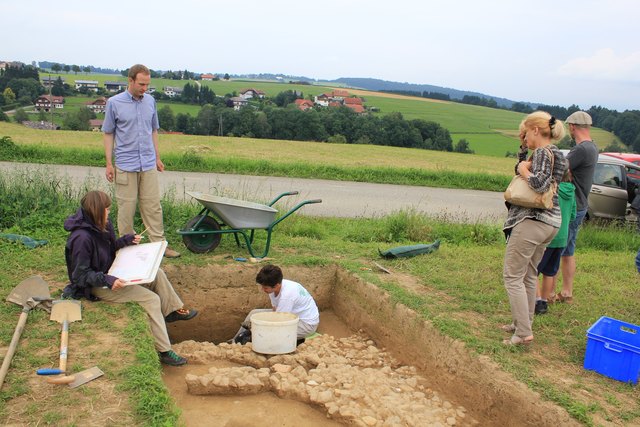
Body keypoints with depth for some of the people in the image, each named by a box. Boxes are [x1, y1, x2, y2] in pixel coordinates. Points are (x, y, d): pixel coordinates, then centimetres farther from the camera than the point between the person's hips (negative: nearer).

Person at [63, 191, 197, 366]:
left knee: (157, 274, 5)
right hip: (96, 286, -9)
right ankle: (164, 351, -17)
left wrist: (127, 240, 3)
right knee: (151, 299, -18)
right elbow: (81, 274, -24)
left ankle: (173, 311, 19)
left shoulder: (102, 226, -1)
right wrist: (108, 280, -32)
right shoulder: (81, 238, -28)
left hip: (111, 274, 9)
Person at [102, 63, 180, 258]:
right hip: (125, 166, -3)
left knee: (153, 206, 6)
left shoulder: (150, 101, 7)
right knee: (126, 208, 5)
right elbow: (108, 134, 0)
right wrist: (109, 164, -3)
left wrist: (157, 158, 15)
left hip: (148, 165, 3)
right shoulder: (114, 103, -4)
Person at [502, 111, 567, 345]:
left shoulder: (543, 152, -12)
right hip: (550, 221, 10)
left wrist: (524, 171, -11)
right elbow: (520, 168, 25)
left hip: (532, 220, -10)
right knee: (529, 274, 19)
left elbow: (539, 184, -28)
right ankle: (523, 322, 29)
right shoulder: (554, 153, 16)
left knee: (512, 276, -5)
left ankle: (523, 332, -5)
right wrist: (524, 148, 14)